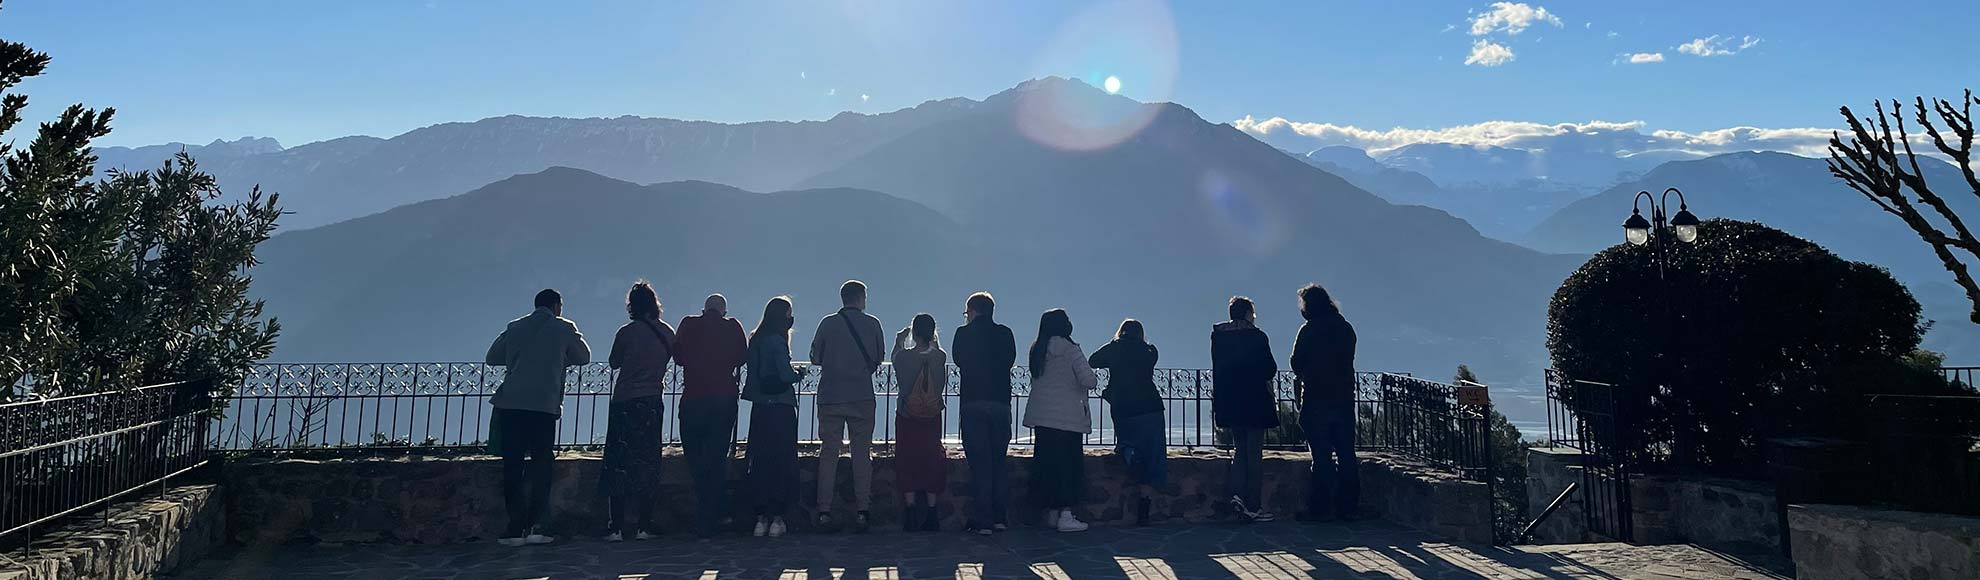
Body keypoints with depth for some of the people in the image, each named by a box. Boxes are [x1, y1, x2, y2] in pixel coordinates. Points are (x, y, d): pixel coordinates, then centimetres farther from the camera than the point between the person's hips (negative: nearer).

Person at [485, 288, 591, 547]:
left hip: (510, 402, 3)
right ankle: (533, 526, -1)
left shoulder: (515, 327, 15)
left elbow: (492, 357, 21)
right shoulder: (563, 328, 7)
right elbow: (584, 356, 17)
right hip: (544, 403, -3)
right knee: (540, 466, 5)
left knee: (512, 466, 5)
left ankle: (515, 528, 4)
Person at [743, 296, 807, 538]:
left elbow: (754, 372, 14)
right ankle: (776, 518, 2)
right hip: (780, 407, -7)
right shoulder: (777, 341, -12)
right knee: (781, 461, 1)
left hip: (760, 407, 7)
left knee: (760, 461, 9)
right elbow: (786, 376, -17)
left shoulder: (755, 340, 9)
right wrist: (800, 373, 3)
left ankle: (761, 517, 11)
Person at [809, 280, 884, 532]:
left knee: (828, 454, 5)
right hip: (862, 396, 0)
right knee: (862, 453, 5)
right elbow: (879, 358, 8)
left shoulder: (827, 323, 1)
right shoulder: (872, 324, 1)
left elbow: (815, 357, 6)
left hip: (830, 396, 1)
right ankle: (861, 512, 2)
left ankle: (824, 513, 2)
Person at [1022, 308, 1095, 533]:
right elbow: (1089, 381, -14)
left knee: (1047, 462, 11)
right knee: (1069, 464, 0)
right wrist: (1093, 378, 7)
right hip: (1066, 417, -6)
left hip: (1040, 417, 6)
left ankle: (1051, 513, 17)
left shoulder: (1037, 350, 9)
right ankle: (1066, 515, -1)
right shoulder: (1069, 349, -10)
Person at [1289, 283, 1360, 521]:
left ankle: (1320, 508, -1)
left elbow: (1296, 364, -3)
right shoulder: (1346, 328, 8)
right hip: (1344, 398, 5)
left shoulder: (1309, 330, -8)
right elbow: (1347, 361, 13)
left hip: (1317, 399, -5)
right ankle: (1347, 506, 12)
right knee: (1345, 454, 9)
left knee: (1321, 457, -2)